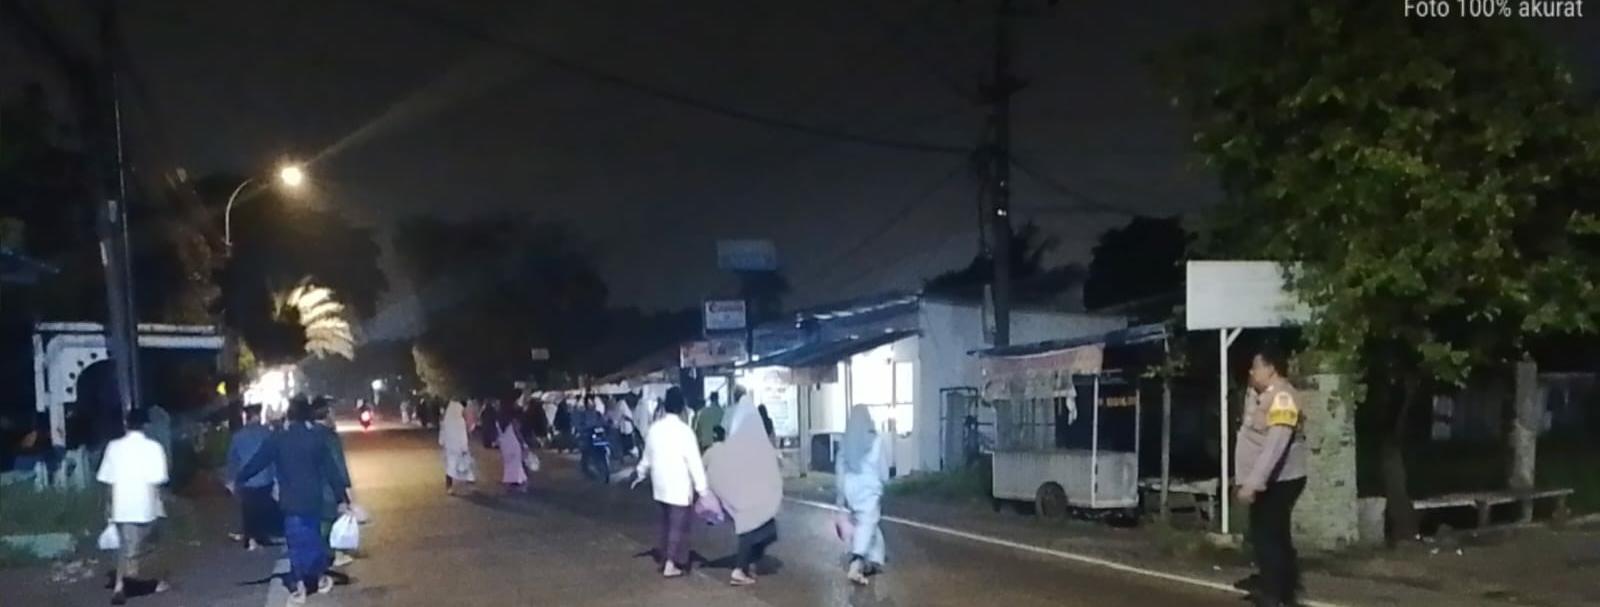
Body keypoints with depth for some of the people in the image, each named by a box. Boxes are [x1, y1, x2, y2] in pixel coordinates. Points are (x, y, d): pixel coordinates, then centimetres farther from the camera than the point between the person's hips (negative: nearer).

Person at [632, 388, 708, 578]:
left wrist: (640, 474, 31)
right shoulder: (684, 430, -17)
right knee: (678, 525, 2)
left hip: (660, 485, 6)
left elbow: (647, 456, 15)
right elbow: (694, 461, -17)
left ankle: (665, 557, 24)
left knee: (667, 523, 19)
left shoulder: (655, 428, 2)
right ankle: (671, 564, 1)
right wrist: (701, 487, -14)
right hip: (679, 487, -6)